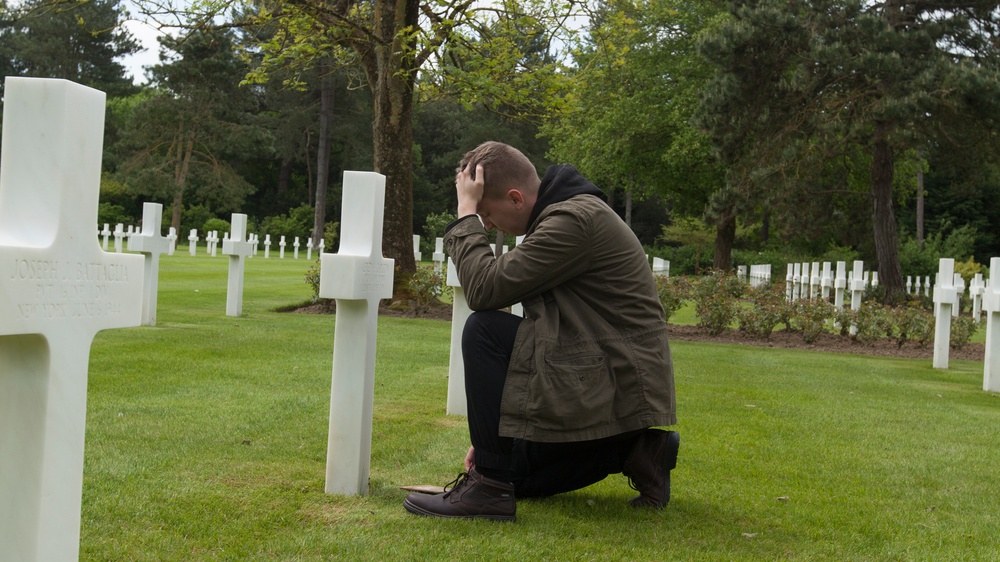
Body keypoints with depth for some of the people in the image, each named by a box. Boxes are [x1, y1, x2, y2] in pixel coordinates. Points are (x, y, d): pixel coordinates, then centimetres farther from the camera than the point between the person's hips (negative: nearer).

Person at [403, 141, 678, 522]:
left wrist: (467, 213, -11)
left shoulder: (574, 219, -18)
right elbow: (542, 332, 17)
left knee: (483, 330, -20)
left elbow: (484, 289, -24)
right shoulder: (565, 213, 15)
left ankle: (490, 486, -14)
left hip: (615, 387, -10)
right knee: (514, 468, 17)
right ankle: (632, 451, 15)